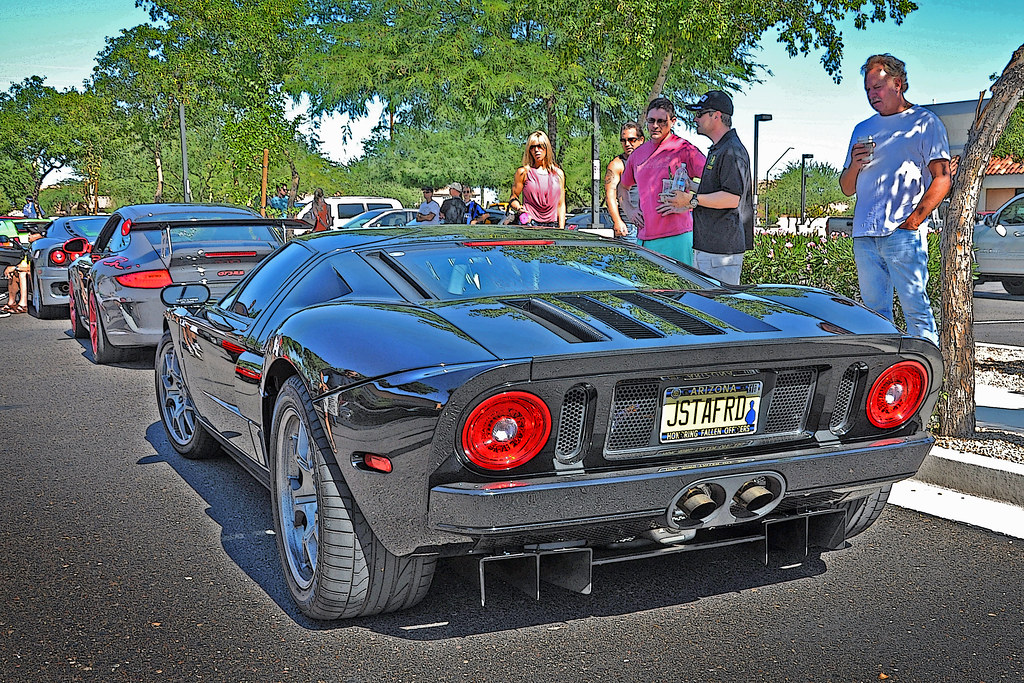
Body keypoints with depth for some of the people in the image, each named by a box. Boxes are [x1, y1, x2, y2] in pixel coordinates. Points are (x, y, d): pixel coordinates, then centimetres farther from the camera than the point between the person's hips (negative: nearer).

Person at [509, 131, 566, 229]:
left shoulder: (558, 173, 13)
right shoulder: (524, 172, 6)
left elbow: (561, 204, 15)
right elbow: (513, 198, 10)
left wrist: (561, 229, 6)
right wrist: (520, 209, -11)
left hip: (552, 225, 3)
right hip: (529, 224, -2)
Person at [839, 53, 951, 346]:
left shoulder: (924, 122, 5)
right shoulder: (862, 129, 22)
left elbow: (942, 179, -4)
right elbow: (847, 189, 23)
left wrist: (912, 222, -14)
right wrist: (854, 165, 0)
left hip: (904, 234, -5)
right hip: (864, 236, 6)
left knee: (915, 309, -9)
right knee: (874, 312, 6)